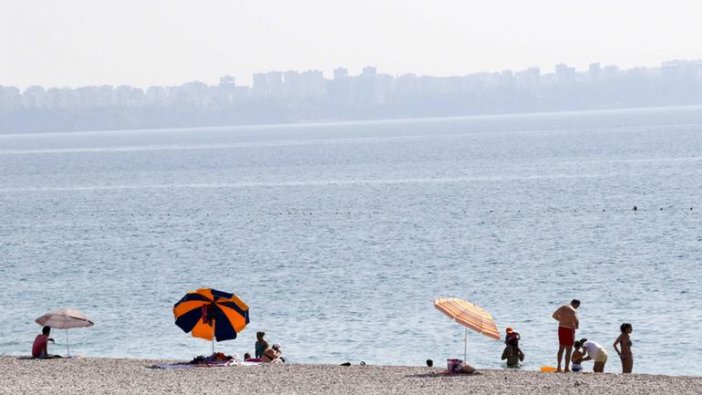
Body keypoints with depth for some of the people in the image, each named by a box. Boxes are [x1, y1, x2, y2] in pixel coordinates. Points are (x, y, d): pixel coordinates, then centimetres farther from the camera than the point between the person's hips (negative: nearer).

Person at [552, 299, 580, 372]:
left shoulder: (561, 308, 7)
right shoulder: (573, 310, -15)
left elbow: (554, 316, 21)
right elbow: (576, 321, -25)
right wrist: (576, 326, -2)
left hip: (561, 328, 7)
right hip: (569, 330, -7)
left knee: (561, 348, 17)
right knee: (569, 350, 1)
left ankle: (559, 367, 19)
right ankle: (567, 368, 0)